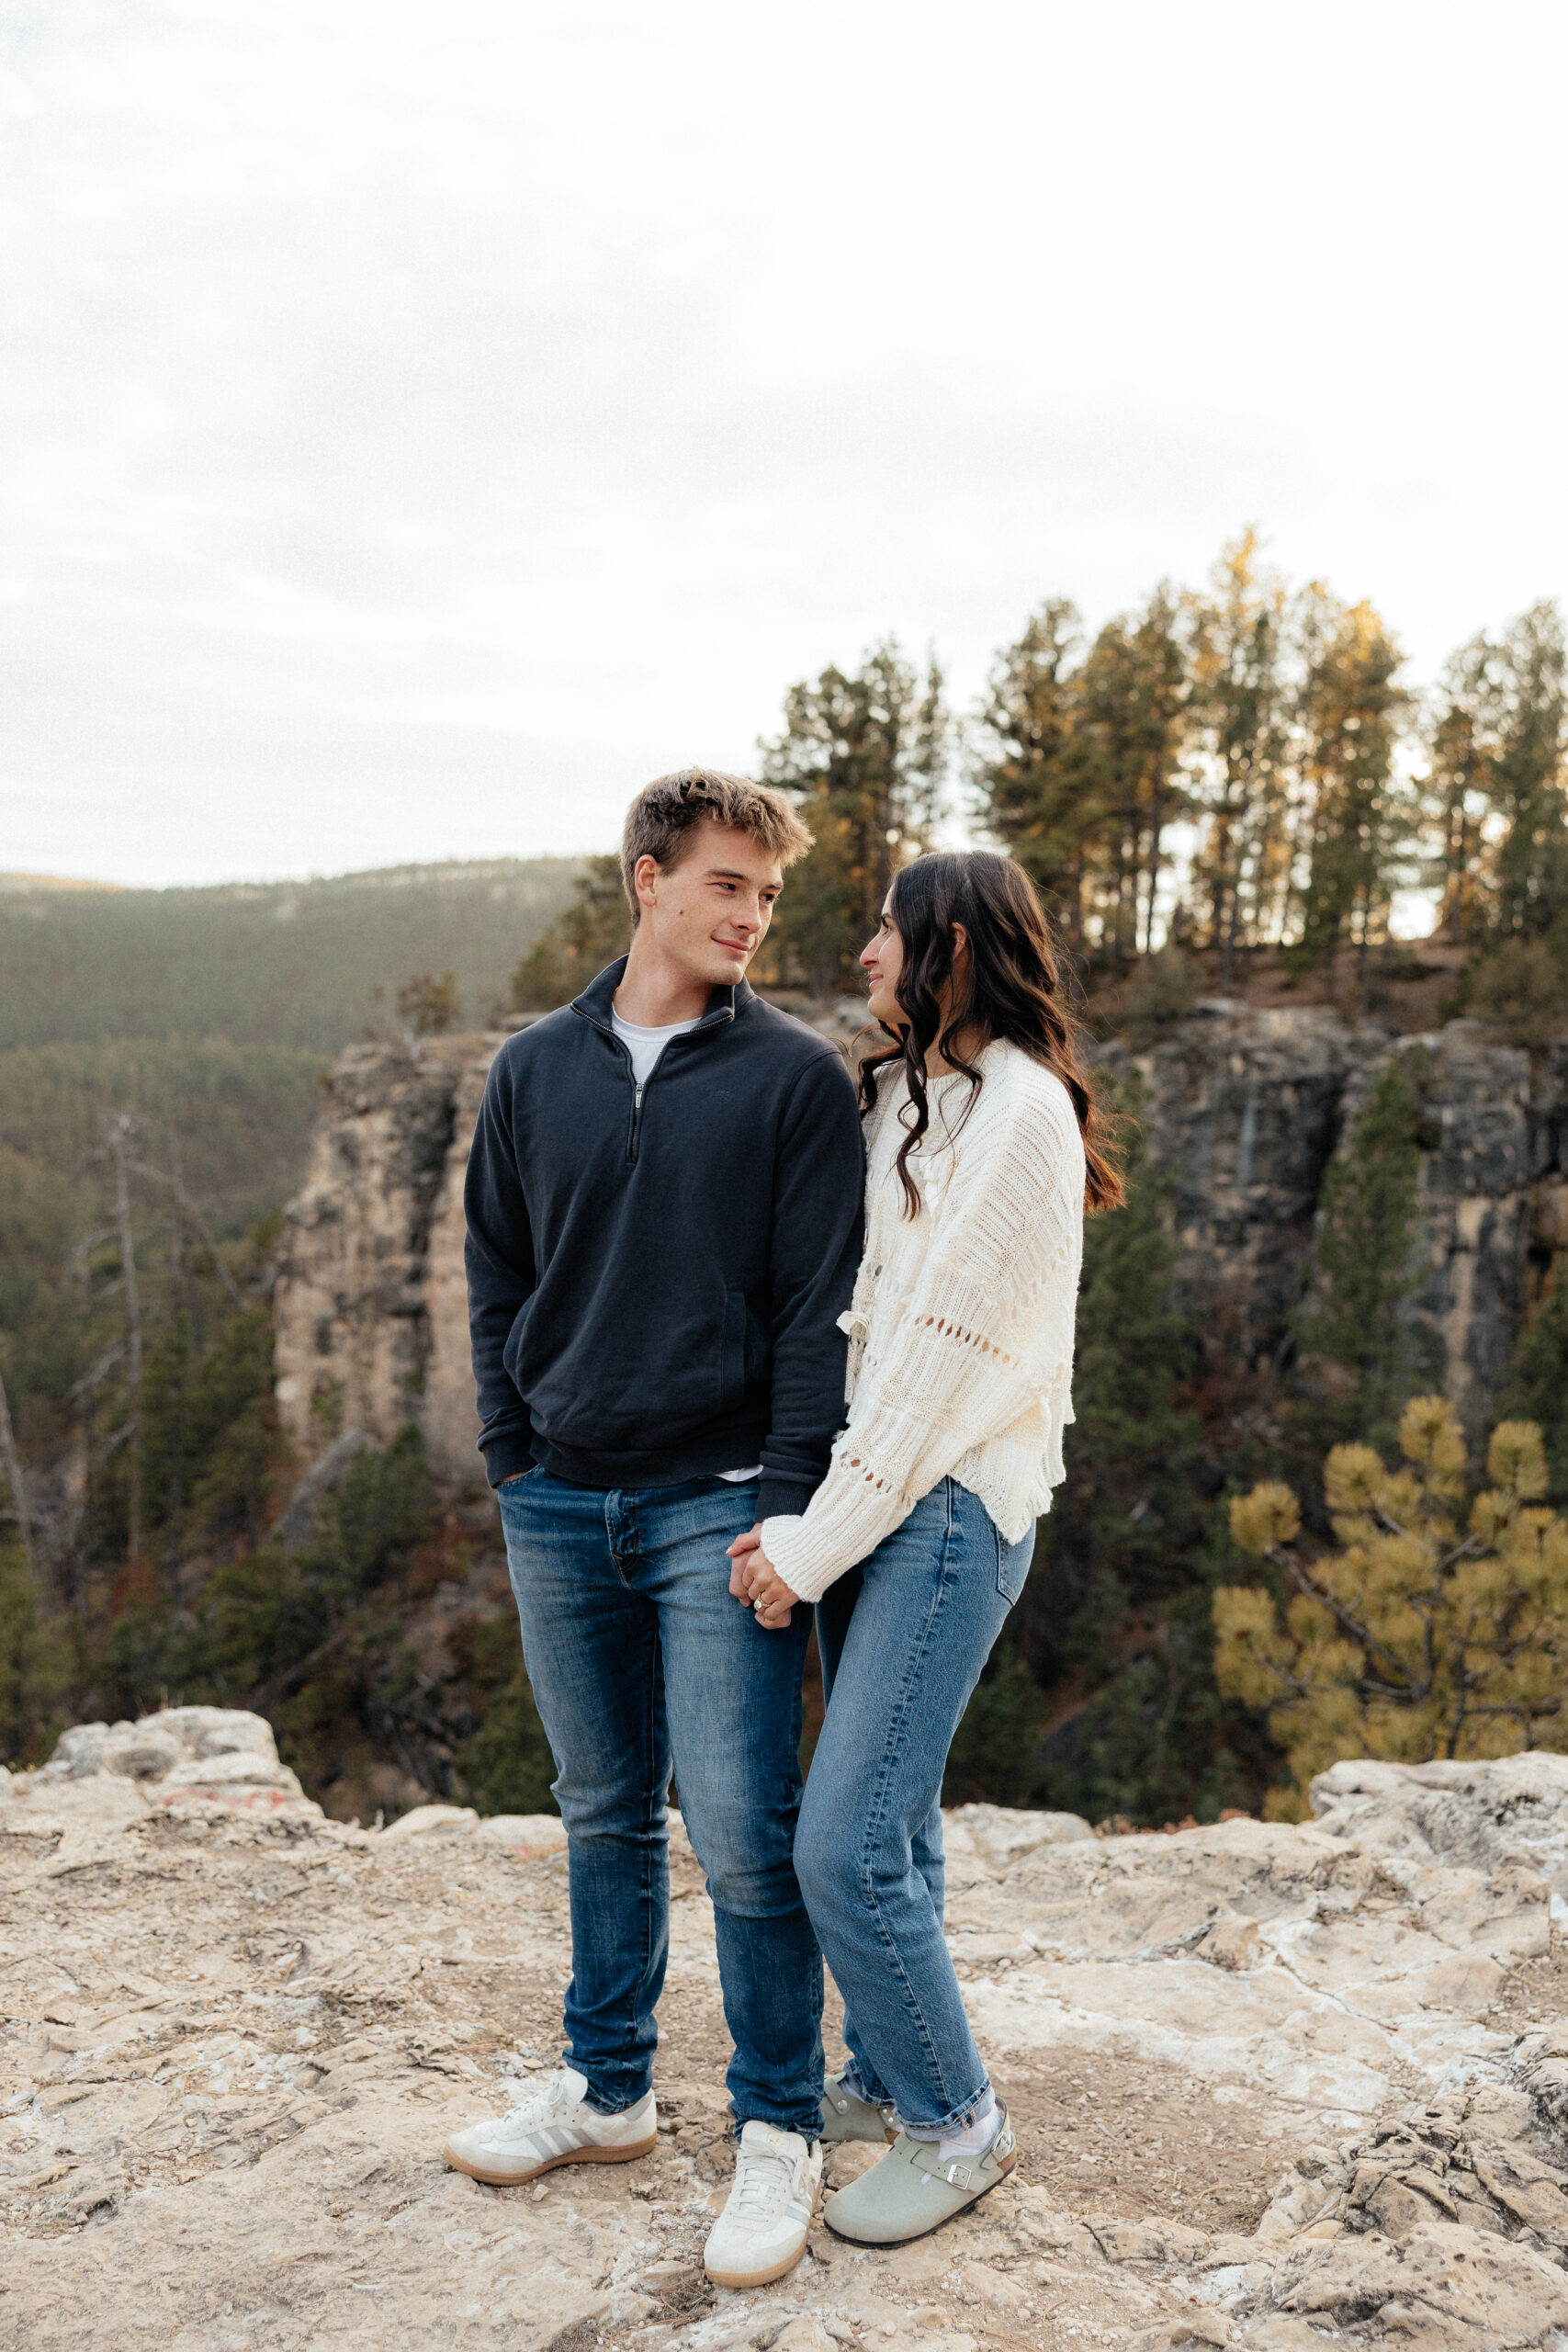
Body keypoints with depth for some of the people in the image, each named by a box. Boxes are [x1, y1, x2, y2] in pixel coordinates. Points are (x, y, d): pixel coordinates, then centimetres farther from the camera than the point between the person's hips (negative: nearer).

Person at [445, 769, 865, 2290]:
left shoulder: (795, 1077, -3)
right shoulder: (534, 1073, 7)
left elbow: (819, 1306, -6)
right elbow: (496, 1280, 12)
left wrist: (789, 1503, -12)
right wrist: (512, 1456, 4)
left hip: (717, 1506, -4)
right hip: (560, 1508, 4)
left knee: (740, 1828, -2)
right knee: (603, 1813, 17)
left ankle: (779, 2130, 18)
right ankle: (605, 2089, 35)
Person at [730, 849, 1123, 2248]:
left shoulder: (1020, 1110, -14)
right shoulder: (909, 1096, 15)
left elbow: (946, 1351, -17)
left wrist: (814, 1542, -13)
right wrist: (810, 1513, 7)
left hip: (953, 1507, -8)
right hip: (880, 1496, 8)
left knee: (846, 1847, -7)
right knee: (889, 1821, 17)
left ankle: (958, 2123, 14)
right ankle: (884, 2079, 33)